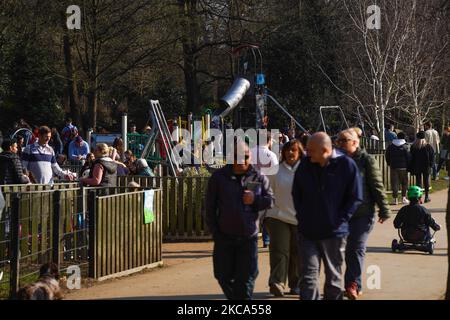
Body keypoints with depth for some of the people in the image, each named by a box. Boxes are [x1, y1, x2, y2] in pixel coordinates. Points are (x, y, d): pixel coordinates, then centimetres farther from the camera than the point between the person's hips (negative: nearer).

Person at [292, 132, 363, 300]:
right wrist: (302, 217, 5)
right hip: (307, 232, 2)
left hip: (334, 233, -2)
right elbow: (296, 194, 14)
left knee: (334, 277, 12)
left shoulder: (346, 165, -8)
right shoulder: (305, 165, 1)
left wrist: (340, 220, -9)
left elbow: (355, 198, -2)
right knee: (308, 274, -4)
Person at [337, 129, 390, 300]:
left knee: (357, 249, -11)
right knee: (349, 250, 9)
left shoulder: (366, 160, -5)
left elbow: (377, 186, -6)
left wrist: (384, 209, -8)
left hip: (363, 213, -5)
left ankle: (353, 284, -12)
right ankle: (355, 287, 18)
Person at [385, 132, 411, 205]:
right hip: (403, 167, -2)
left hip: (393, 167, 2)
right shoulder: (405, 146, -4)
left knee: (394, 183, 3)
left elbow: (387, 156, 10)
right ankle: (403, 198, 8)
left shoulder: (391, 146, 5)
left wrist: (389, 164, 20)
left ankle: (395, 199, -1)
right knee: (404, 183, 11)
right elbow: (408, 157, -6)